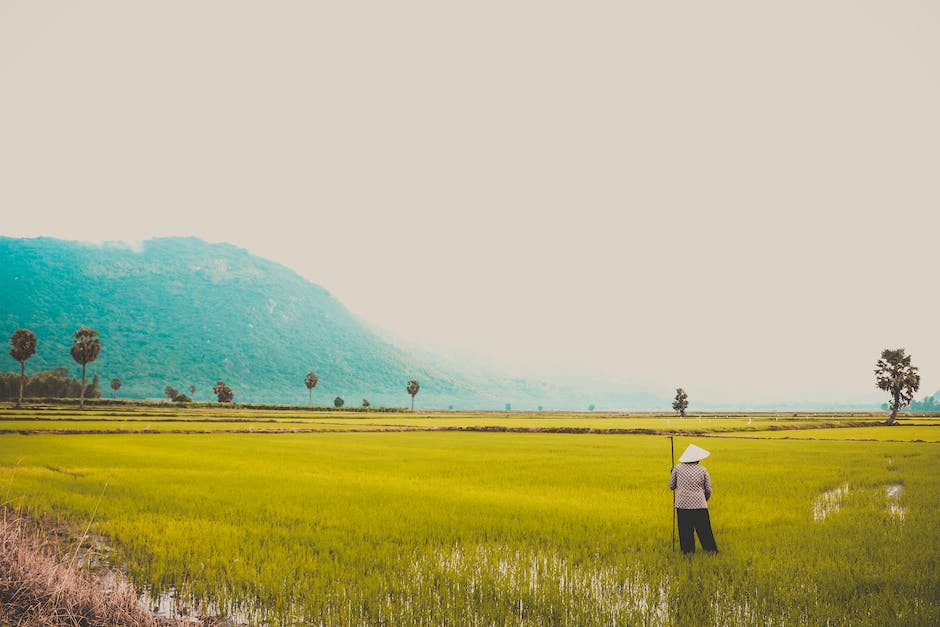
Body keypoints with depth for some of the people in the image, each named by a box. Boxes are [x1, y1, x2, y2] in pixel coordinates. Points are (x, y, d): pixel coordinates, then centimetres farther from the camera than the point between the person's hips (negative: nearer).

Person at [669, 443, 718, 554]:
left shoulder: (678, 468, 1)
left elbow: (671, 486, 9)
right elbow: (708, 490, 8)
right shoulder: (702, 470, 2)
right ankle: (711, 549, 8)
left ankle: (688, 550, 8)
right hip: (699, 504, 0)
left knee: (685, 528, 7)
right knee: (704, 528, 7)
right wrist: (705, 500, 27)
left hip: (683, 503, 0)